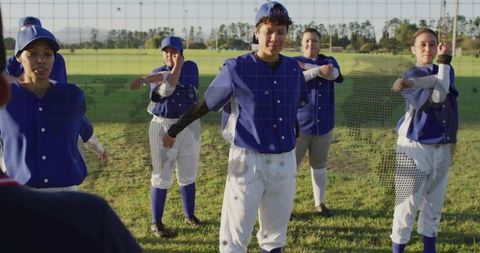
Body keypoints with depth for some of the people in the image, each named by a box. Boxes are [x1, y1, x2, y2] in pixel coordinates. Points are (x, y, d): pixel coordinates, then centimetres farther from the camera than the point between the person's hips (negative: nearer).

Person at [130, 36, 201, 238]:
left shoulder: (191, 67, -2)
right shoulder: (157, 73, -2)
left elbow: (179, 79, -24)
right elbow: (166, 90, -24)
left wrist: (146, 79, -32)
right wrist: (178, 65, -32)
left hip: (189, 128, 2)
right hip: (163, 129, -2)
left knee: (188, 176, 13)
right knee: (162, 177, -1)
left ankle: (190, 215, 30)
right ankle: (156, 223, 8)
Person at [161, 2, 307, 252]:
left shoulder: (293, 69, 2)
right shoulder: (237, 68, -10)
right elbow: (206, 103, -2)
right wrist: (174, 130, 2)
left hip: (285, 160, 5)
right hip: (248, 159, -4)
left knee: (276, 233, 19)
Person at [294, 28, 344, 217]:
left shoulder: (329, 61, 8)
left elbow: (333, 74, -16)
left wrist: (304, 66, -17)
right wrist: (318, 70, -26)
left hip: (324, 124, 3)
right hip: (299, 124, -3)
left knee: (319, 165, 14)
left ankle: (320, 204, 25)